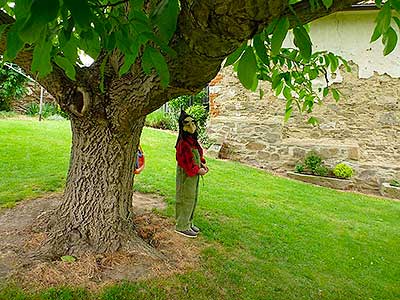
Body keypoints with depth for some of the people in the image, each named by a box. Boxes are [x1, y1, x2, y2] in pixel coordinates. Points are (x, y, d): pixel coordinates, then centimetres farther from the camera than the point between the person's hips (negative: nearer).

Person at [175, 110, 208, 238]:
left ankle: (188, 223, 34)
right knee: (186, 200, 3)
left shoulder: (192, 140, 5)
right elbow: (185, 164, -24)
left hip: (194, 176, 9)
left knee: (193, 199, 19)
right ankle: (182, 226, 19)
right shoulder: (183, 144, -23)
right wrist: (199, 171, -18)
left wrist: (202, 164, 3)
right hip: (186, 176, -9)